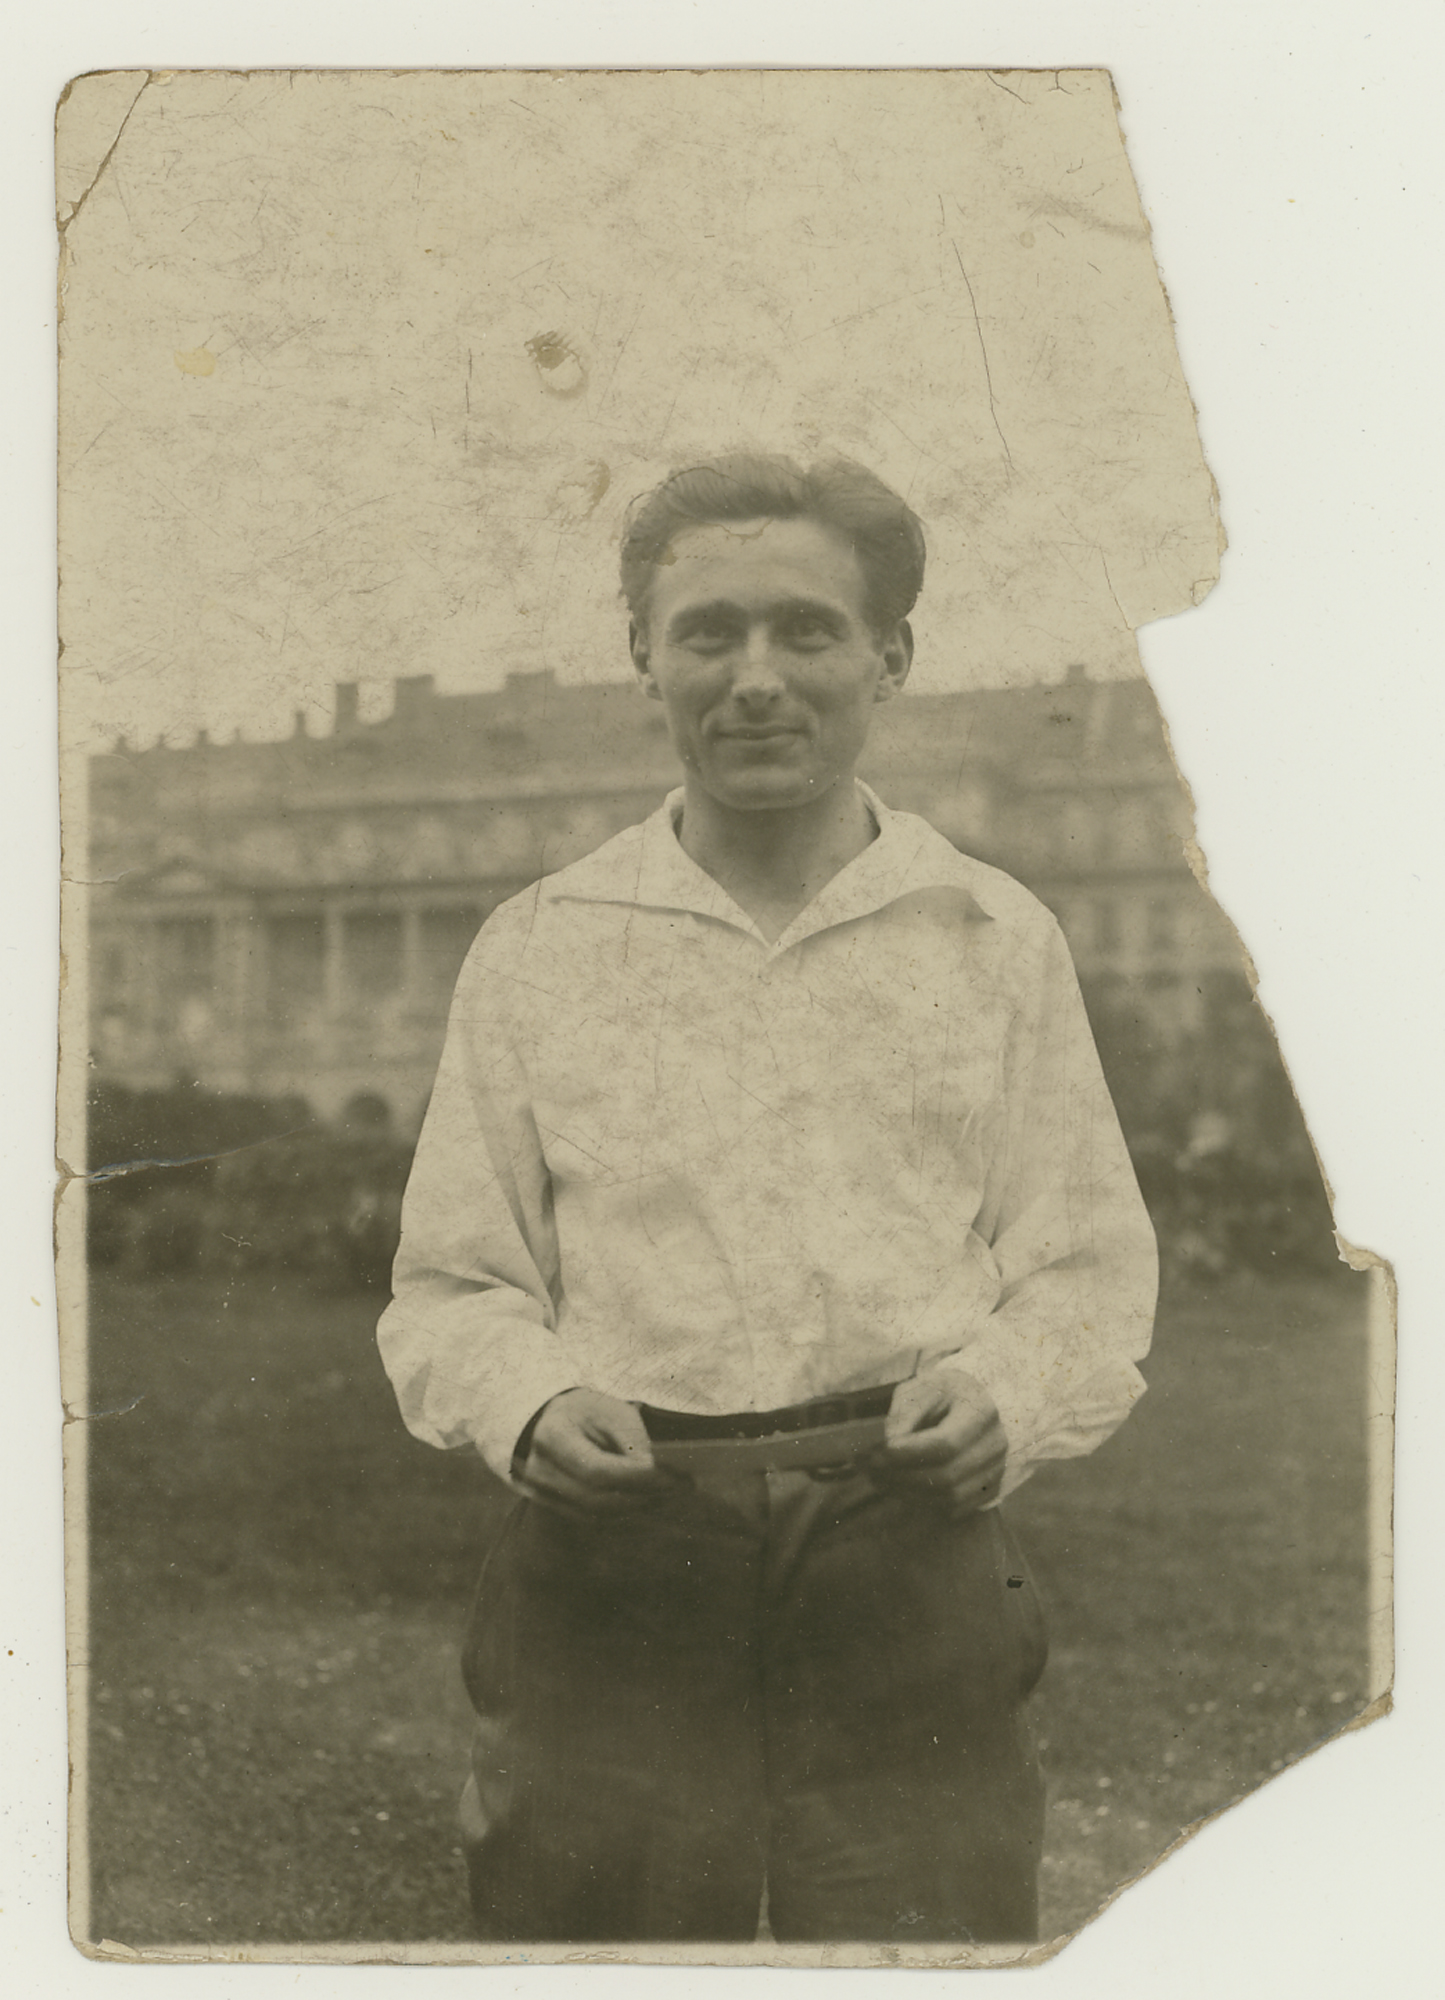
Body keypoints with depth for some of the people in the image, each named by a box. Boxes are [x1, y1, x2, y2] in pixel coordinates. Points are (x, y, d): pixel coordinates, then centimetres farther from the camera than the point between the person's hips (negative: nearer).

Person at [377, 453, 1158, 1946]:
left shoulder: (999, 940, 11)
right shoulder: (535, 950, 10)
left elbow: (1089, 1270, 11)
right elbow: (449, 1289, 11)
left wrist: (1001, 1391, -10)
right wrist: (531, 1402, -10)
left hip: (916, 1581, 0)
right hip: (606, 1583, 0)